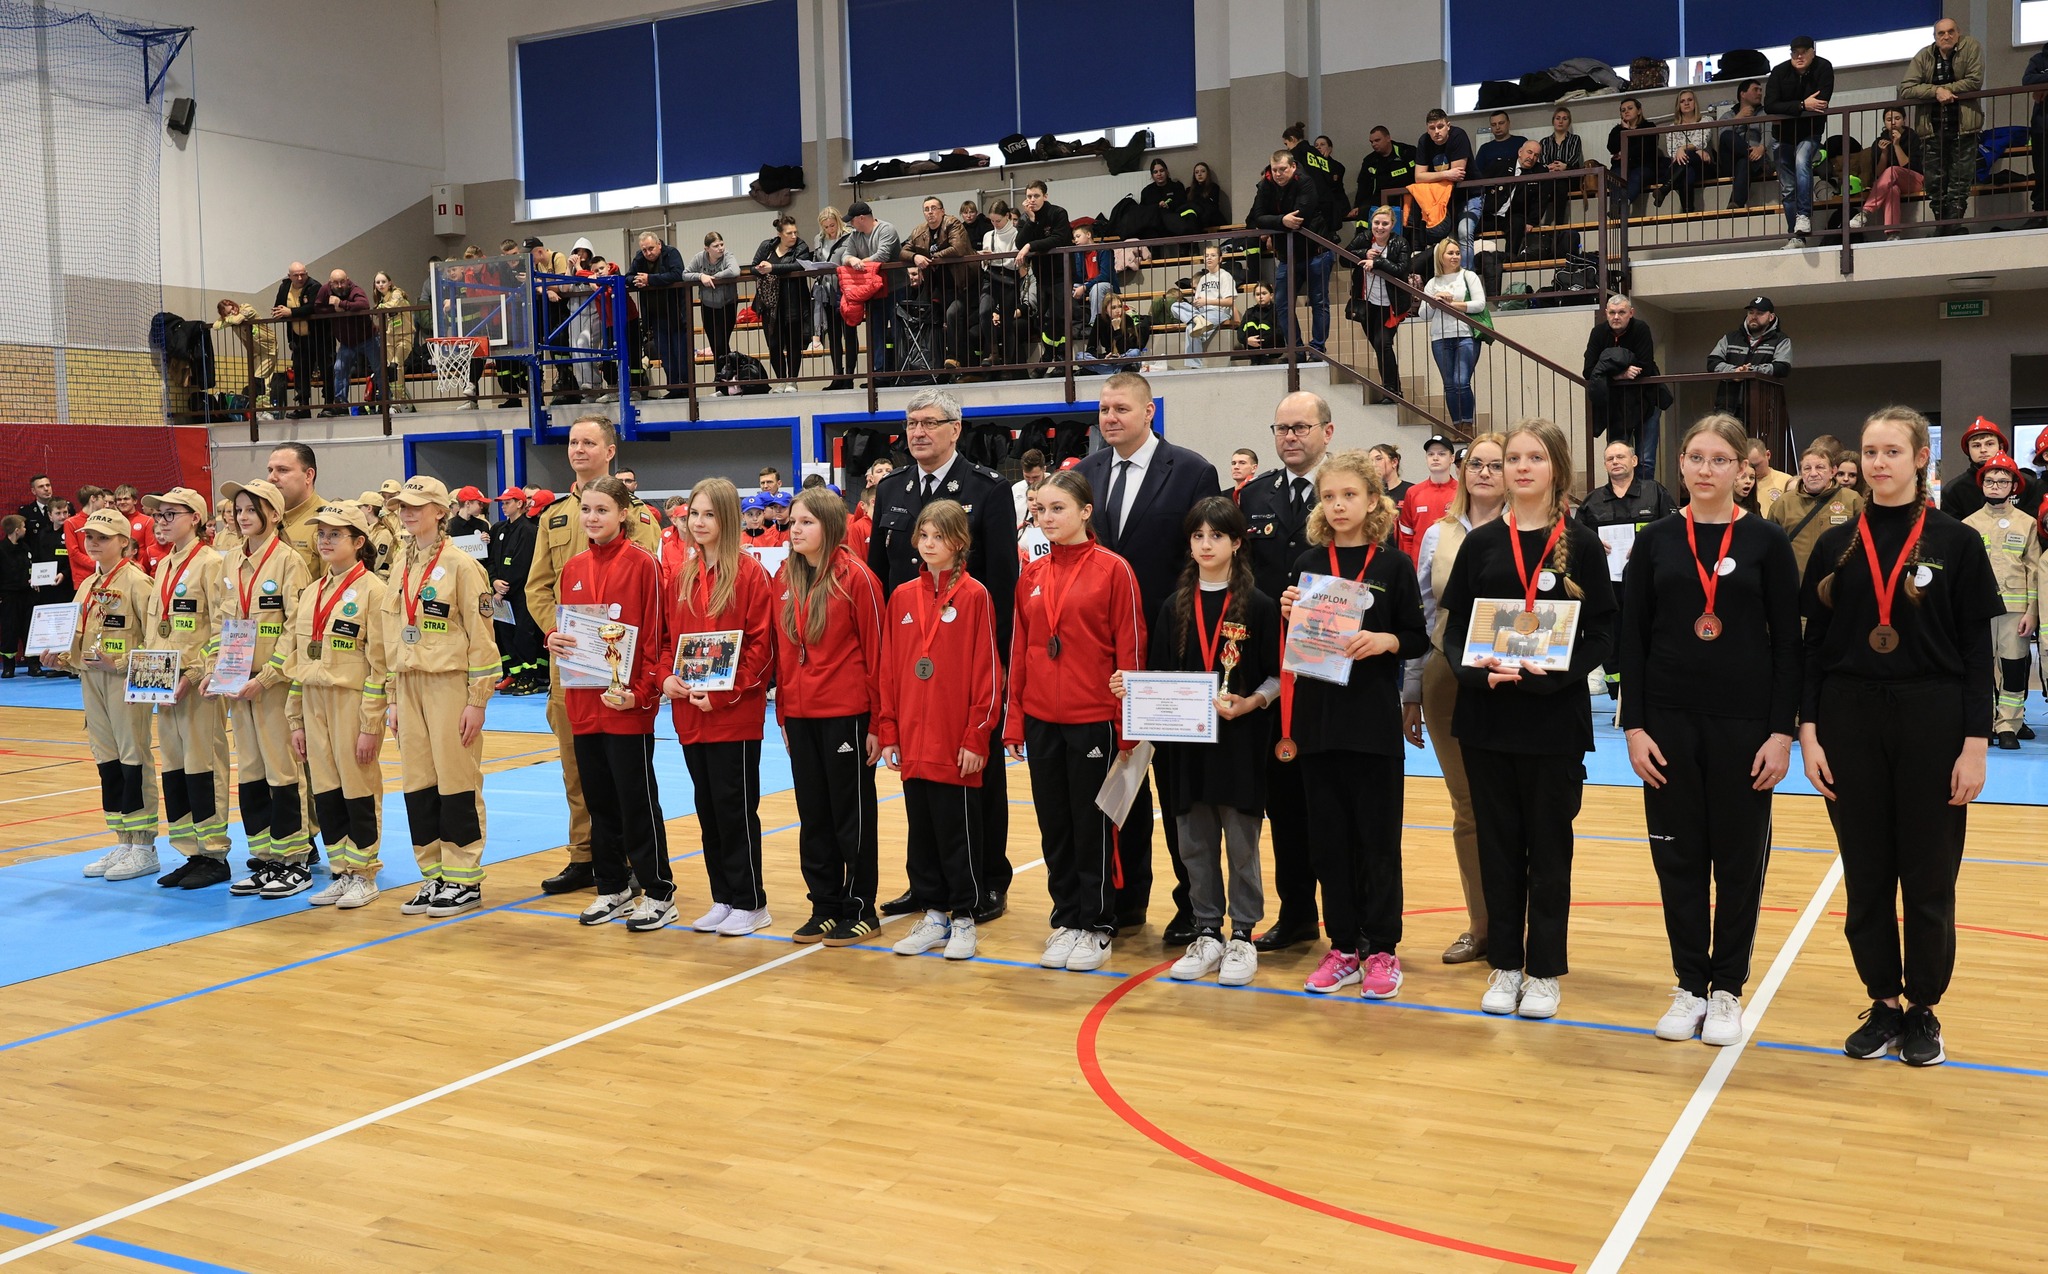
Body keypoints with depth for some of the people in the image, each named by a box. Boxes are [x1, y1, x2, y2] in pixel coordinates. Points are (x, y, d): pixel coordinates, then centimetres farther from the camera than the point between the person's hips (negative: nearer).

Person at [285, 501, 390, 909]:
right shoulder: (310, 593, 13)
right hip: (314, 704, 7)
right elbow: (295, 658, 16)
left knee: (359, 791, 1)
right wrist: (296, 720, 12)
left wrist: (370, 725, -15)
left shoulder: (371, 590, -8)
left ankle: (364, 876, 12)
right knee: (325, 793, 9)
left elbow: (380, 663, -12)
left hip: (353, 704, -6)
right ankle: (341, 873, 20)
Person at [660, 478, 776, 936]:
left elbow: (761, 645, -12)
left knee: (735, 807, -1)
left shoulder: (749, 574, -8)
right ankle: (723, 899, 22)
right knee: (708, 808, 12)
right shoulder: (680, 576, 11)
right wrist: (667, 677, -2)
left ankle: (750, 903, 10)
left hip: (735, 714, -6)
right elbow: (668, 636, 16)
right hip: (689, 714, 6)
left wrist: (724, 694, -17)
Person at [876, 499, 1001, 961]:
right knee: (921, 832, 12)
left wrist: (976, 737, -10)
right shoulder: (902, 598, 8)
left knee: (958, 832, 3)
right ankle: (933, 915, 23)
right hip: (912, 744, 5)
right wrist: (888, 731, 6)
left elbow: (986, 672, -8)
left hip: (957, 745, -5)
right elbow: (888, 669, 11)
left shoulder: (974, 596, -6)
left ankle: (963, 918, 16)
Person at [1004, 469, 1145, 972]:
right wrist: (1015, 719, 8)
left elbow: (1130, 651, -7)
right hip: (1042, 721, 5)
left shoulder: (1113, 570, -7)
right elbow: (1019, 650, 11)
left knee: (1093, 826, 5)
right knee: (1054, 826, 11)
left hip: (1094, 720, -5)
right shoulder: (1032, 575, 8)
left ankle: (1096, 927, 17)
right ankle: (1066, 920, 24)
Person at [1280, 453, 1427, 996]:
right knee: (1330, 837, 8)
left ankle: (1381, 951, 13)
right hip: (1318, 717, 3)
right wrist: (1288, 618, -8)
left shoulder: (1394, 565, -1)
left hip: (1375, 721, -3)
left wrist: (1384, 640, -20)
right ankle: (1343, 948, 18)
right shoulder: (1308, 564, 7)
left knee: (1378, 837, 3)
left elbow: (1417, 639, -1)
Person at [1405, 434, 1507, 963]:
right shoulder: (1438, 536, 8)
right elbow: (1420, 620, 11)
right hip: (1447, 680, 4)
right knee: (1466, 805, 10)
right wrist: (1411, 694, 11)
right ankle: (1479, 924, 20)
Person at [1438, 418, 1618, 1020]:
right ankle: (1504, 964, 20)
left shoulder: (1580, 544, 0)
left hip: (1556, 718, -2)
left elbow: (1603, 634, -3)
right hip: (1486, 716, 2)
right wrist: (1478, 669, -16)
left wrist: (1555, 674, -19)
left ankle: (1544, 971, 17)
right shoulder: (1481, 543, 5)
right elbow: (1453, 630, 3)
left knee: (1549, 846, 6)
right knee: (1498, 843, 9)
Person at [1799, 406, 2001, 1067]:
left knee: (1928, 878, 6)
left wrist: (1975, 744, -8)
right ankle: (1883, 1004, 23)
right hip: (1849, 723, 2)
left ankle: (1923, 1010, 21)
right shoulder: (1836, 546, 5)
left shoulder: (1957, 543, -1)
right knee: (1867, 877, 9)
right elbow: (1814, 646, 5)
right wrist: (1808, 733, -2)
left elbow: (1978, 652, -2)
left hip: (1932, 726, -2)